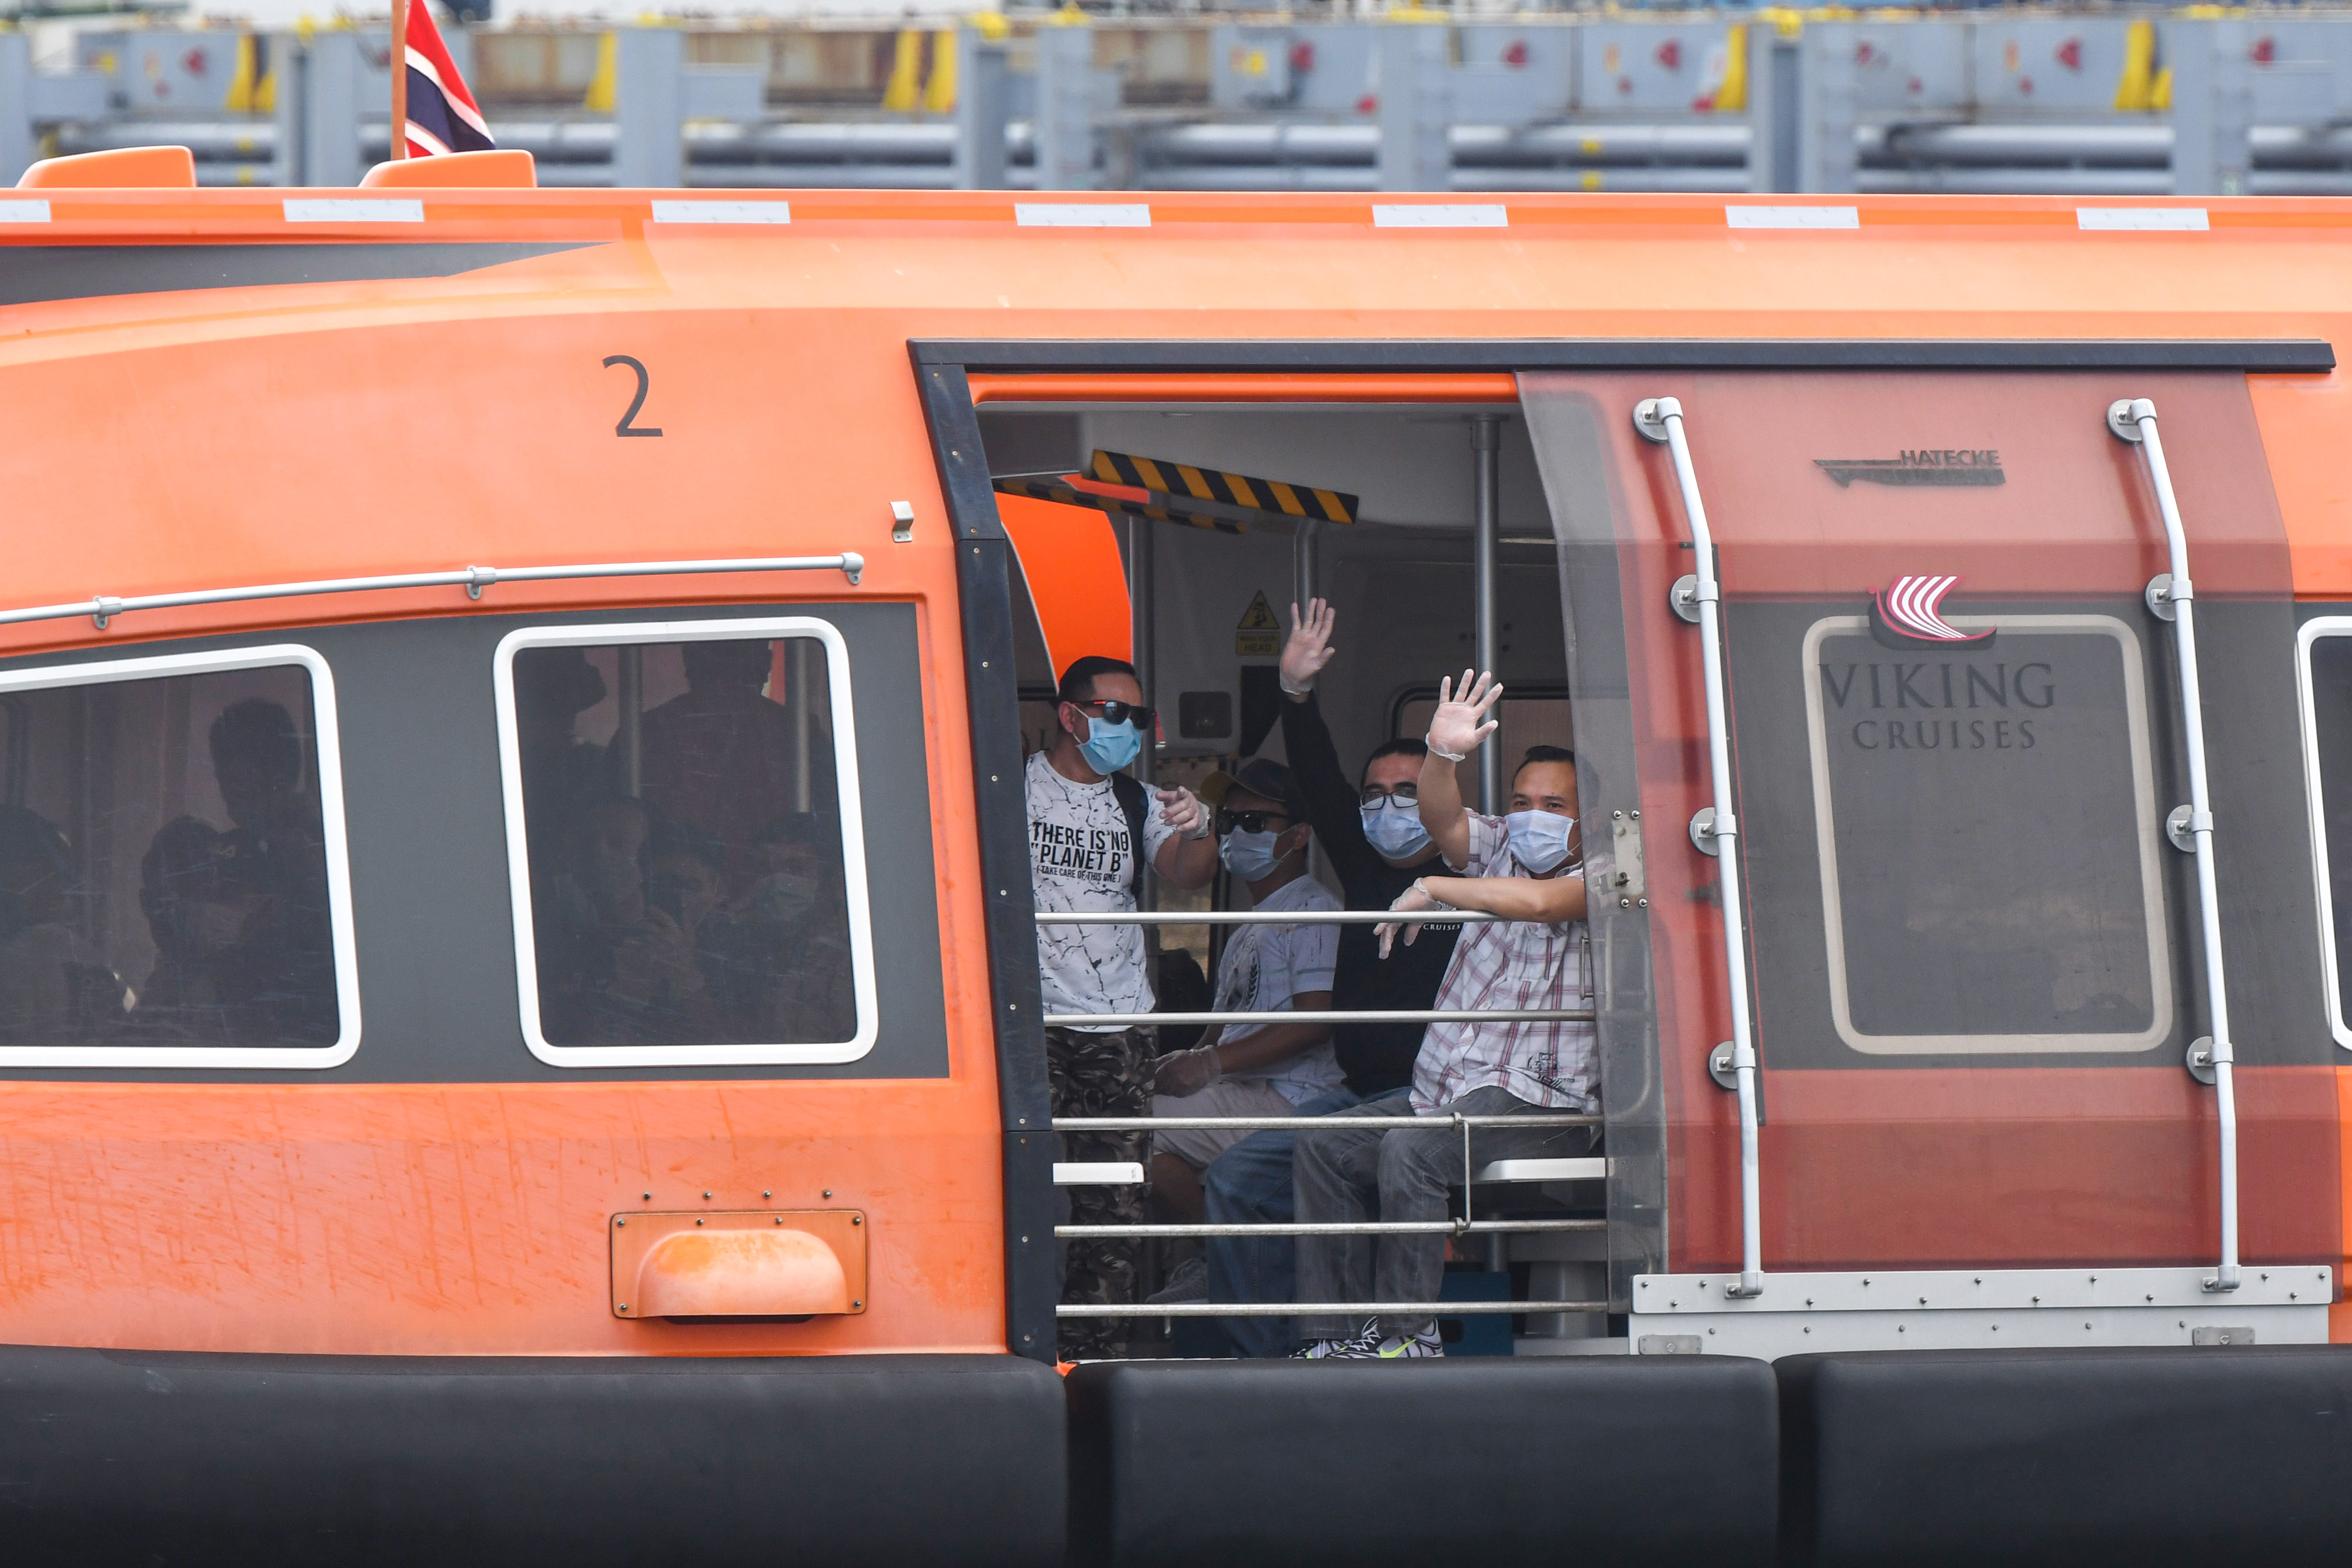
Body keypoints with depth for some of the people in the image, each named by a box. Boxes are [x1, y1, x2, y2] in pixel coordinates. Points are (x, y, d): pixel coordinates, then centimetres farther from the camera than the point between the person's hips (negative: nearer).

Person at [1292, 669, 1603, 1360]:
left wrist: (1433, 890, -11)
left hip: (1542, 1103, -8)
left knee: (1410, 1151, -30)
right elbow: (1444, 820, -4)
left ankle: (1407, 1335, -25)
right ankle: (1336, 1336, -9)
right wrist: (1442, 756, -25)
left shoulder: (1599, 876, -4)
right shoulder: (1499, 848, 15)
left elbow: (1540, 901, -23)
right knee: (1326, 1147, -6)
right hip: (1444, 1088, 8)